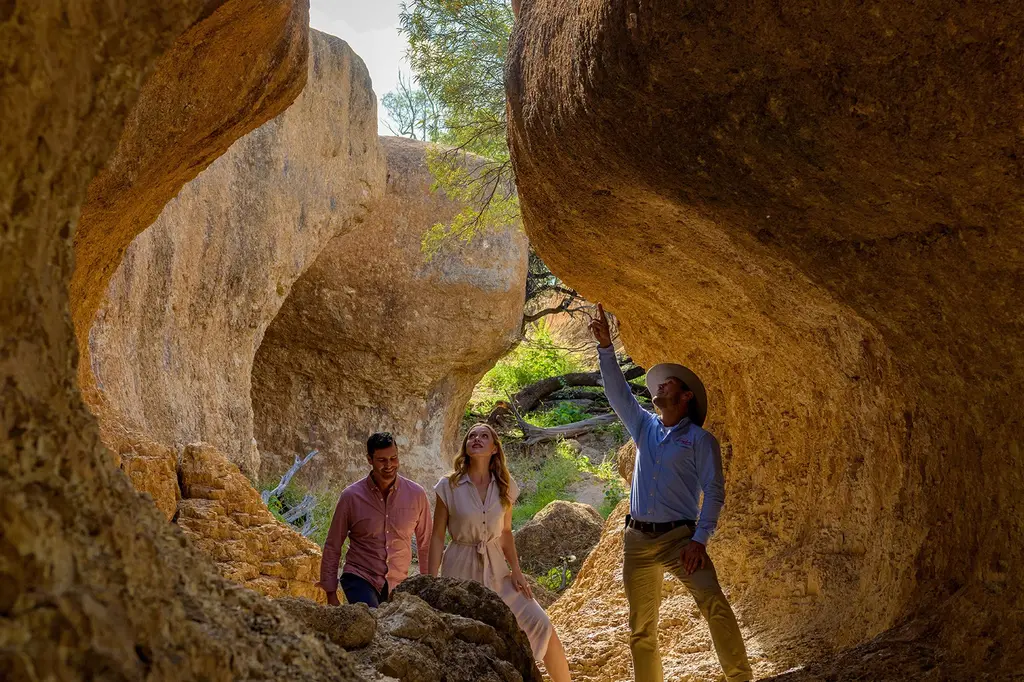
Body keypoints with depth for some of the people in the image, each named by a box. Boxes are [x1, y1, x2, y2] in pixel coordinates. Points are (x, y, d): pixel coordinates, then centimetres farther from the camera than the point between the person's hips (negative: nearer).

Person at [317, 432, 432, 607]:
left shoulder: (416, 494, -1)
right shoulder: (351, 496, -5)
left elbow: (426, 545, 8)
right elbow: (332, 547, 2)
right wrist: (331, 594, 1)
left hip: (398, 585, 3)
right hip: (359, 579, -3)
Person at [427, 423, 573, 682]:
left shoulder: (505, 487, 2)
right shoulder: (449, 486, -8)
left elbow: (505, 532, 11)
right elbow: (437, 537, -5)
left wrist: (516, 570, 0)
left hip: (496, 570, 3)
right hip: (460, 570, -3)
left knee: (541, 625, -6)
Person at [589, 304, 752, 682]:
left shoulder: (700, 439, 1)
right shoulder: (645, 428, 16)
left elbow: (714, 491, -6)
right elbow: (618, 393, 14)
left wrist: (699, 539, -16)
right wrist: (606, 348, 5)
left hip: (680, 536, -5)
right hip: (637, 539, 5)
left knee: (714, 605, -23)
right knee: (641, 628, 5)